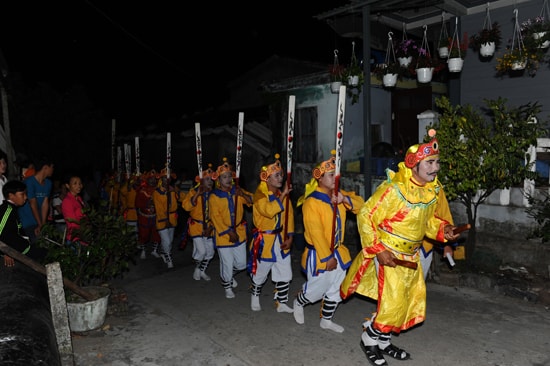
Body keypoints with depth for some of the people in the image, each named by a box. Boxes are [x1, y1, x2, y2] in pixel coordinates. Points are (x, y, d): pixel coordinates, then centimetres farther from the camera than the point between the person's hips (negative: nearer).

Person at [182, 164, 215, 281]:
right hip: (196, 225, -4)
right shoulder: (193, 192, -12)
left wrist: (211, 226, -6)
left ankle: (202, 271, 36)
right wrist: (197, 194, -31)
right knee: (201, 251, -14)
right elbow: (186, 206, -27)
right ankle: (197, 268, 18)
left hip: (208, 227, 4)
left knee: (210, 252, 12)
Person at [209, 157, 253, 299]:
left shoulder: (237, 191, 3)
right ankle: (227, 287, 28)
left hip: (239, 232, 4)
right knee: (227, 263, 3)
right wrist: (229, 232, -16)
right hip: (223, 235, -4)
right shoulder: (214, 197, -9)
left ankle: (230, 275, 44)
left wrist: (243, 195, -24)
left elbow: (252, 201, -5)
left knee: (241, 264, 12)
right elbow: (216, 218, -12)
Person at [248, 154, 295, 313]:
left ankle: (281, 303, 22)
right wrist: (282, 195, -25)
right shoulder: (259, 194, -13)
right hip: (264, 240, -5)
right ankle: (255, 297, 36)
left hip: (280, 239, 6)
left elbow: (289, 216, 6)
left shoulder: (283, 195, 7)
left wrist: (289, 237, -3)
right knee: (260, 274, 10)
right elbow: (269, 211, -31)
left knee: (285, 274, 8)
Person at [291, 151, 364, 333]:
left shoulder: (337, 195, 5)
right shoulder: (312, 202, -20)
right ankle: (298, 302, 38)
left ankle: (326, 320, 36)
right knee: (318, 288, 7)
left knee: (335, 289, 17)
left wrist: (345, 199, -20)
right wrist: (327, 257, -20)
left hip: (338, 251, 7)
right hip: (318, 254, -7)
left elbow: (359, 204, 0)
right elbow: (316, 233, -22)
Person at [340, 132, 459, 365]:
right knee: (393, 304, -6)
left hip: (410, 256, 8)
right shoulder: (393, 189, -24)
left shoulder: (432, 190, -1)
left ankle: (383, 342, 35)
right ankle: (368, 338, 22)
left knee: (414, 303, 15)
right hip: (387, 254, -8)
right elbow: (365, 216, -20)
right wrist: (378, 249, -24)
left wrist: (442, 229, -5)